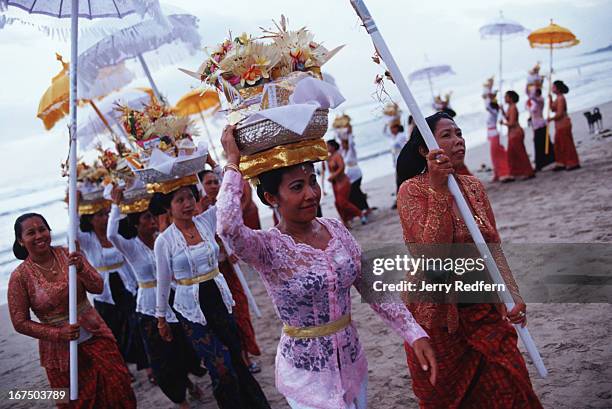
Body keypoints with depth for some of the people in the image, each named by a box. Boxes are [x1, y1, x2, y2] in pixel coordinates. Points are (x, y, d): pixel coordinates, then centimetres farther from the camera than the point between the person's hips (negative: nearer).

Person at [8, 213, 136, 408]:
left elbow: (98, 287, -8)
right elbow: (20, 323, -7)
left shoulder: (68, 254, -5)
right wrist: (58, 334, -18)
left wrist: (81, 269, -27)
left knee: (118, 387, 1)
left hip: (95, 336, 2)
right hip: (60, 350, -2)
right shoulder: (20, 276, -11)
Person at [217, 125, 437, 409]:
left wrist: (415, 333, -9)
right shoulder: (268, 247, -18)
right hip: (306, 372, -5)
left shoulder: (336, 230, -2)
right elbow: (228, 228, -41)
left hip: (352, 361, 6)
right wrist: (233, 163, -29)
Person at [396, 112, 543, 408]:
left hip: (483, 308, 5)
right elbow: (433, 254, -25)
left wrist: (512, 293, -13)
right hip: (437, 312, -4)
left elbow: (493, 248, 2)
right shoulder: (412, 190, -14)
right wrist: (438, 188, -29)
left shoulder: (473, 186, 2)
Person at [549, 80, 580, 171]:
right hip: (559, 125, 10)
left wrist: (551, 119, -8)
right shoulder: (558, 98, 12)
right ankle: (562, 163, 18)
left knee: (567, 143, -6)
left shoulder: (561, 98, -16)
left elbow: (560, 114, -21)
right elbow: (553, 109, 17)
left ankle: (573, 163, -1)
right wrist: (550, 99, 6)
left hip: (563, 123, -10)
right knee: (559, 144, 13)